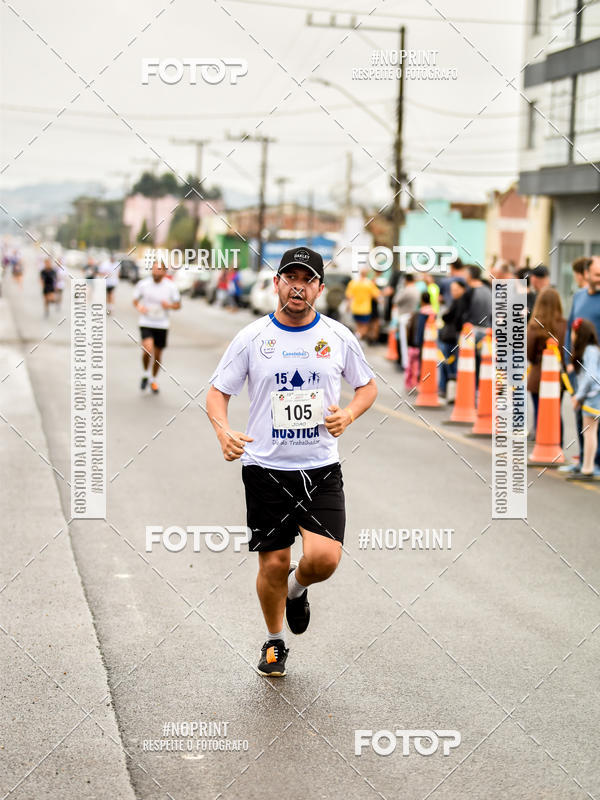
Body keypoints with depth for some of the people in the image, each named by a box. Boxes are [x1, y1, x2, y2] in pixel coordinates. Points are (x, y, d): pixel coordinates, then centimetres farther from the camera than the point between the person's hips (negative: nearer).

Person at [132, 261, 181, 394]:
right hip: (146, 323, -1)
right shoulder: (143, 284, -5)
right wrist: (139, 306, -14)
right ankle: (145, 374, 5)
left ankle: (154, 380, 33)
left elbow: (178, 304, 5)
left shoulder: (171, 286, -5)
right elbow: (135, 300, 8)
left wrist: (169, 306, -17)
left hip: (162, 324, 2)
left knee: (158, 354, 9)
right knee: (148, 349, -23)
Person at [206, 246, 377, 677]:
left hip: (322, 468, 0)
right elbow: (217, 391, 4)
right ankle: (275, 642, 29)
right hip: (266, 468, 0)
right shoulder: (251, 337, -1)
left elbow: (368, 386, 14)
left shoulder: (338, 336, 2)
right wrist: (224, 431, -17)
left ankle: (297, 590, 21)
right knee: (273, 563, 3)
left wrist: (347, 415, -7)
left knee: (324, 558, -15)